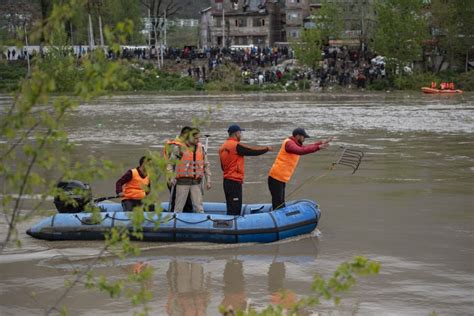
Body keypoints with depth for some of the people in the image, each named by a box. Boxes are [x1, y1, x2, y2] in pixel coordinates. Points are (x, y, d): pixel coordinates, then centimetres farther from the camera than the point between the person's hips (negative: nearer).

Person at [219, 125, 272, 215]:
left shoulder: (223, 147, 12)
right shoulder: (236, 146, -14)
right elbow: (253, 151, -8)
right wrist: (266, 148, 8)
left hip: (227, 180, 9)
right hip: (235, 182, -9)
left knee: (231, 208, 14)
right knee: (234, 209, -8)